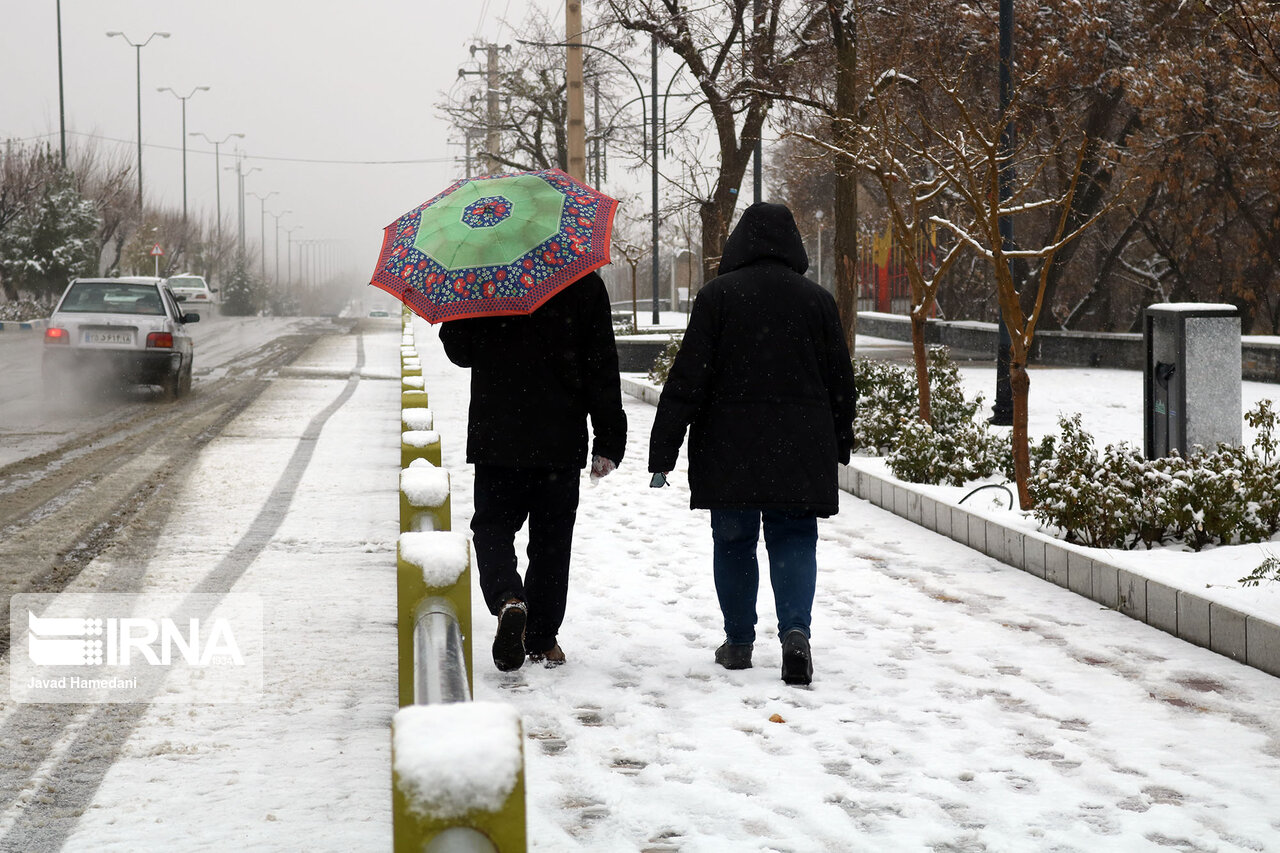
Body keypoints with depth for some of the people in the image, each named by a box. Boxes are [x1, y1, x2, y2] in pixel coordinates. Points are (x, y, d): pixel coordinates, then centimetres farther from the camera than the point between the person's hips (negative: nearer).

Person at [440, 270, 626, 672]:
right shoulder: (584, 282, -3)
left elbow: (458, 350, 5)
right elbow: (602, 367, -2)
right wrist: (609, 442, 2)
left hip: (495, 438, -1)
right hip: (562, 442, 1)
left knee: (492, 526, 10)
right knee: (551, 537, 11)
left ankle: (508, 599, -18)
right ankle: (542, 639, 15)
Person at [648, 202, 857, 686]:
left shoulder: (717, 296, -5)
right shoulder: (817, 301, 3)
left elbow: (687, 379, -8)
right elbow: (841, 382, 10)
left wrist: (663, 449, -4)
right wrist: (839, 445, 23)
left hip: (729, 451, -1)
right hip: (800, 451, 2)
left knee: (733, 541, 10)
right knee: (794, 539, 5)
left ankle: (739, 642, 16)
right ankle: (795, 631, -16)